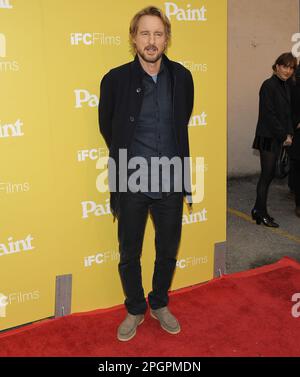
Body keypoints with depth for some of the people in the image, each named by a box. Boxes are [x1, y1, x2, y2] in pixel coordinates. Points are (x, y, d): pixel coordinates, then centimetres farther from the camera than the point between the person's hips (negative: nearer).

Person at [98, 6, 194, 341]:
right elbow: (107, 127, 6)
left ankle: (160, 305, 41)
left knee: (168, 252, 16)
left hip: (170, 184, 2)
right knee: (130, 255, 12)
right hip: (131, 185, -2)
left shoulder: (182, 77, -2)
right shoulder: (115, 79, -9)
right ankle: (135, 310, 36)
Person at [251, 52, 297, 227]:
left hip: (278, 138, 8)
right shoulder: (269, 85, -13)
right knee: (267, 174, -3)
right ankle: (262, 213, 7)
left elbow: (287, 113, 15)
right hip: (268, 137, -8)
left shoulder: (286, 86, 12)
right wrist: (283, 135, -13)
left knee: (269, 174, 10)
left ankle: (258, 210, 20)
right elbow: (269, 114, -17)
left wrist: (289, 134, 3)